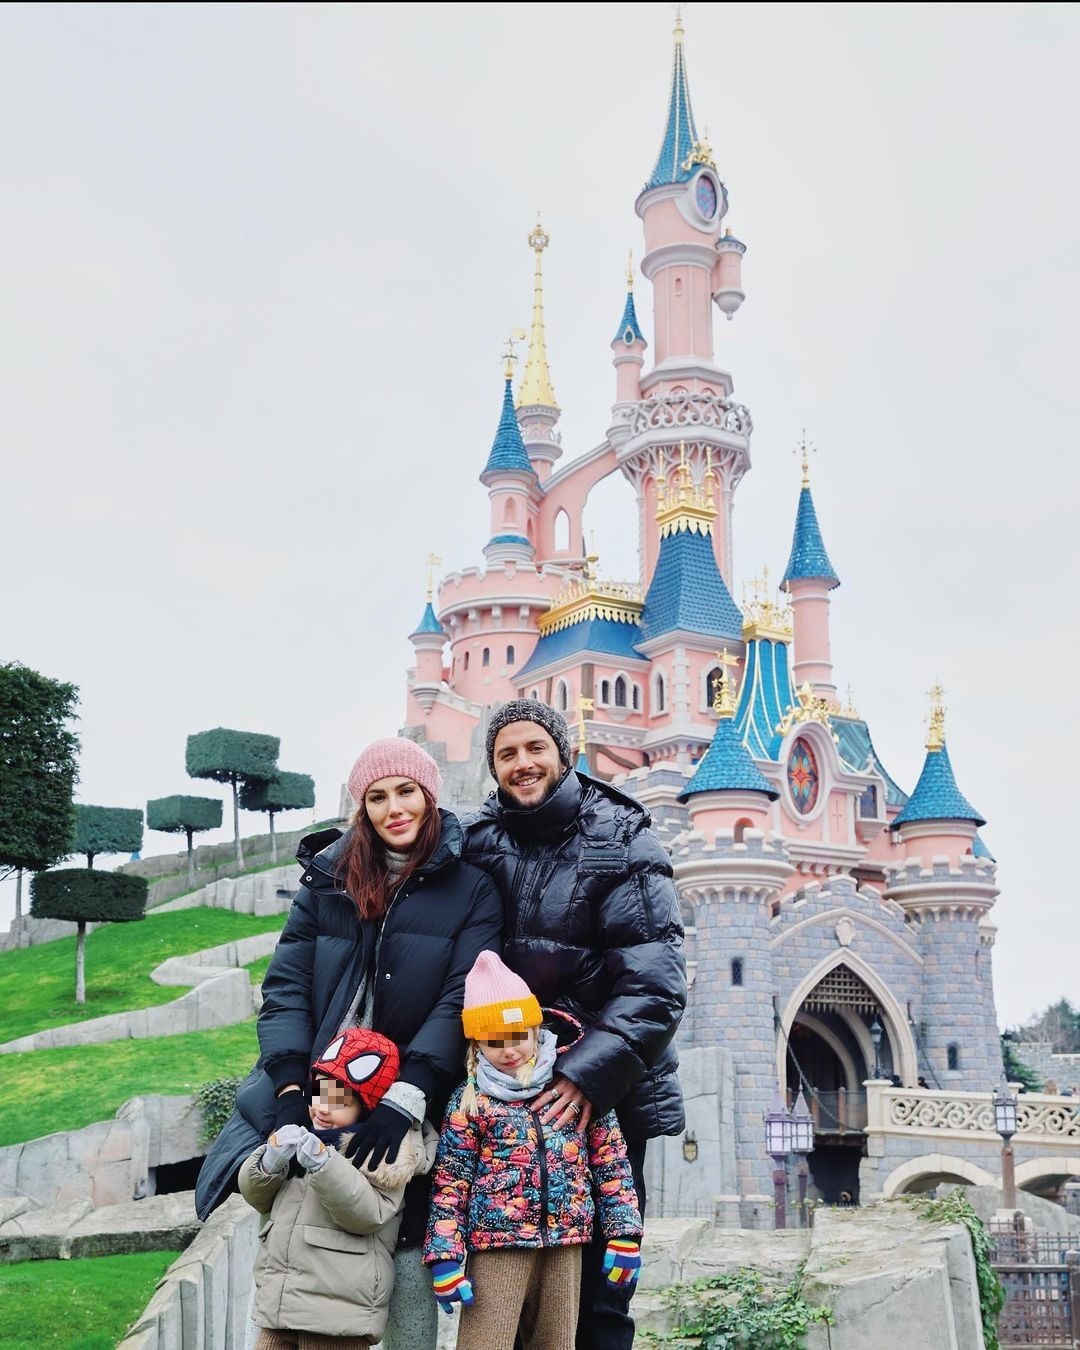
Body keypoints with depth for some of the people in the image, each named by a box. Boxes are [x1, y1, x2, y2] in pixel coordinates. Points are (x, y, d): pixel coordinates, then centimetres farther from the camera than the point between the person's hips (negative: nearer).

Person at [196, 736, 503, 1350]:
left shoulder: (471, 888, 0)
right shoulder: (329, 875, 8)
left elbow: (460, 1001, -8)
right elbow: (287, 984, 3)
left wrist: (404, 1101, -20)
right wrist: (289, 1088, -12)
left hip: (412, 1101, -3)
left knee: (406, 1248, -6)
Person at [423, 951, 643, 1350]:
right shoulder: (469, 1102, 0)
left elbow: (611, 1163, 8)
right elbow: (450, 1184, -1)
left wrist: (623, 1233, 2)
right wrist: (445, 1257, -8)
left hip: (565, 1246, 3)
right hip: (497, 1245, -2)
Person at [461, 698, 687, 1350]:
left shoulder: (622, 844, -6)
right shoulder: (479, 841, 4)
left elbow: (655, 984, -13)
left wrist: (588, 1075, -22)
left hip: (602, 1096, -3)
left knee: (598, 1296, 3)